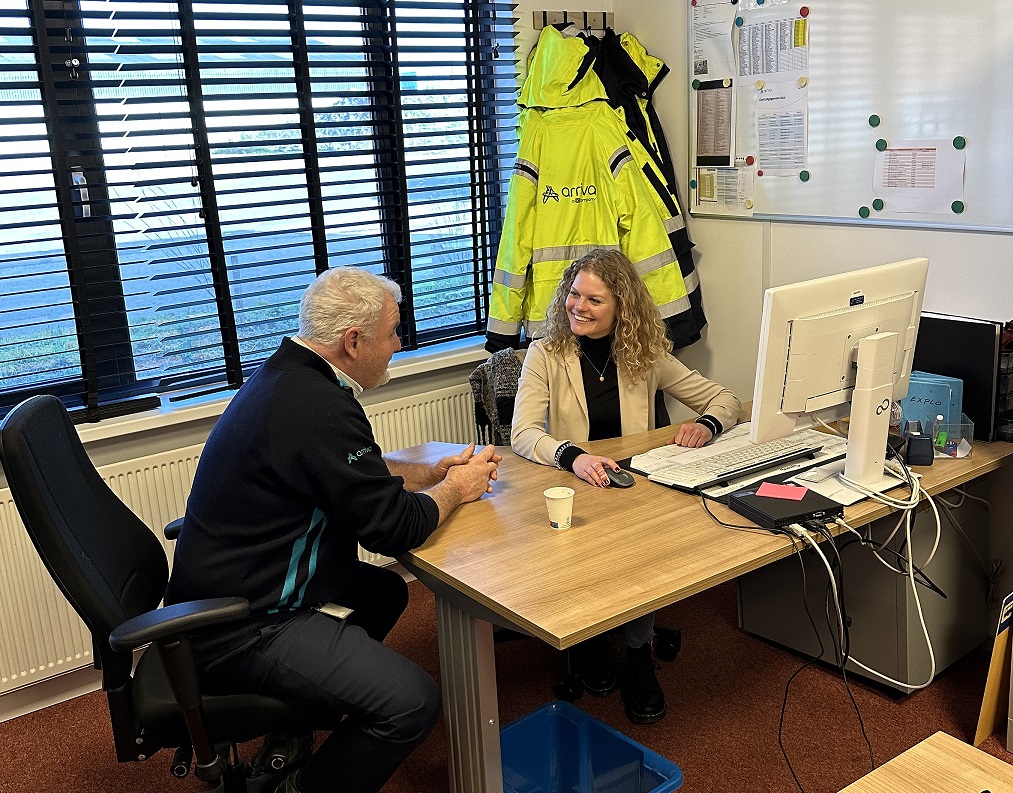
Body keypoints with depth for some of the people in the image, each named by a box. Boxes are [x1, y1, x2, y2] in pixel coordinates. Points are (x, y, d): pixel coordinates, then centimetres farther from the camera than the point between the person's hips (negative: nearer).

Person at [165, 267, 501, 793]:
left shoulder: (284, 375, 8)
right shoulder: (318, 407, -25)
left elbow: (357, 473, 22)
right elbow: (394, 528, -20)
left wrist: (433, 472, 11)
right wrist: (454, 490, -1)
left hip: (229, 588, 11)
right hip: (240, 630, -11)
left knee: (386, 590, 23)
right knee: (412, 701, -19)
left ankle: (303, 713, 25)